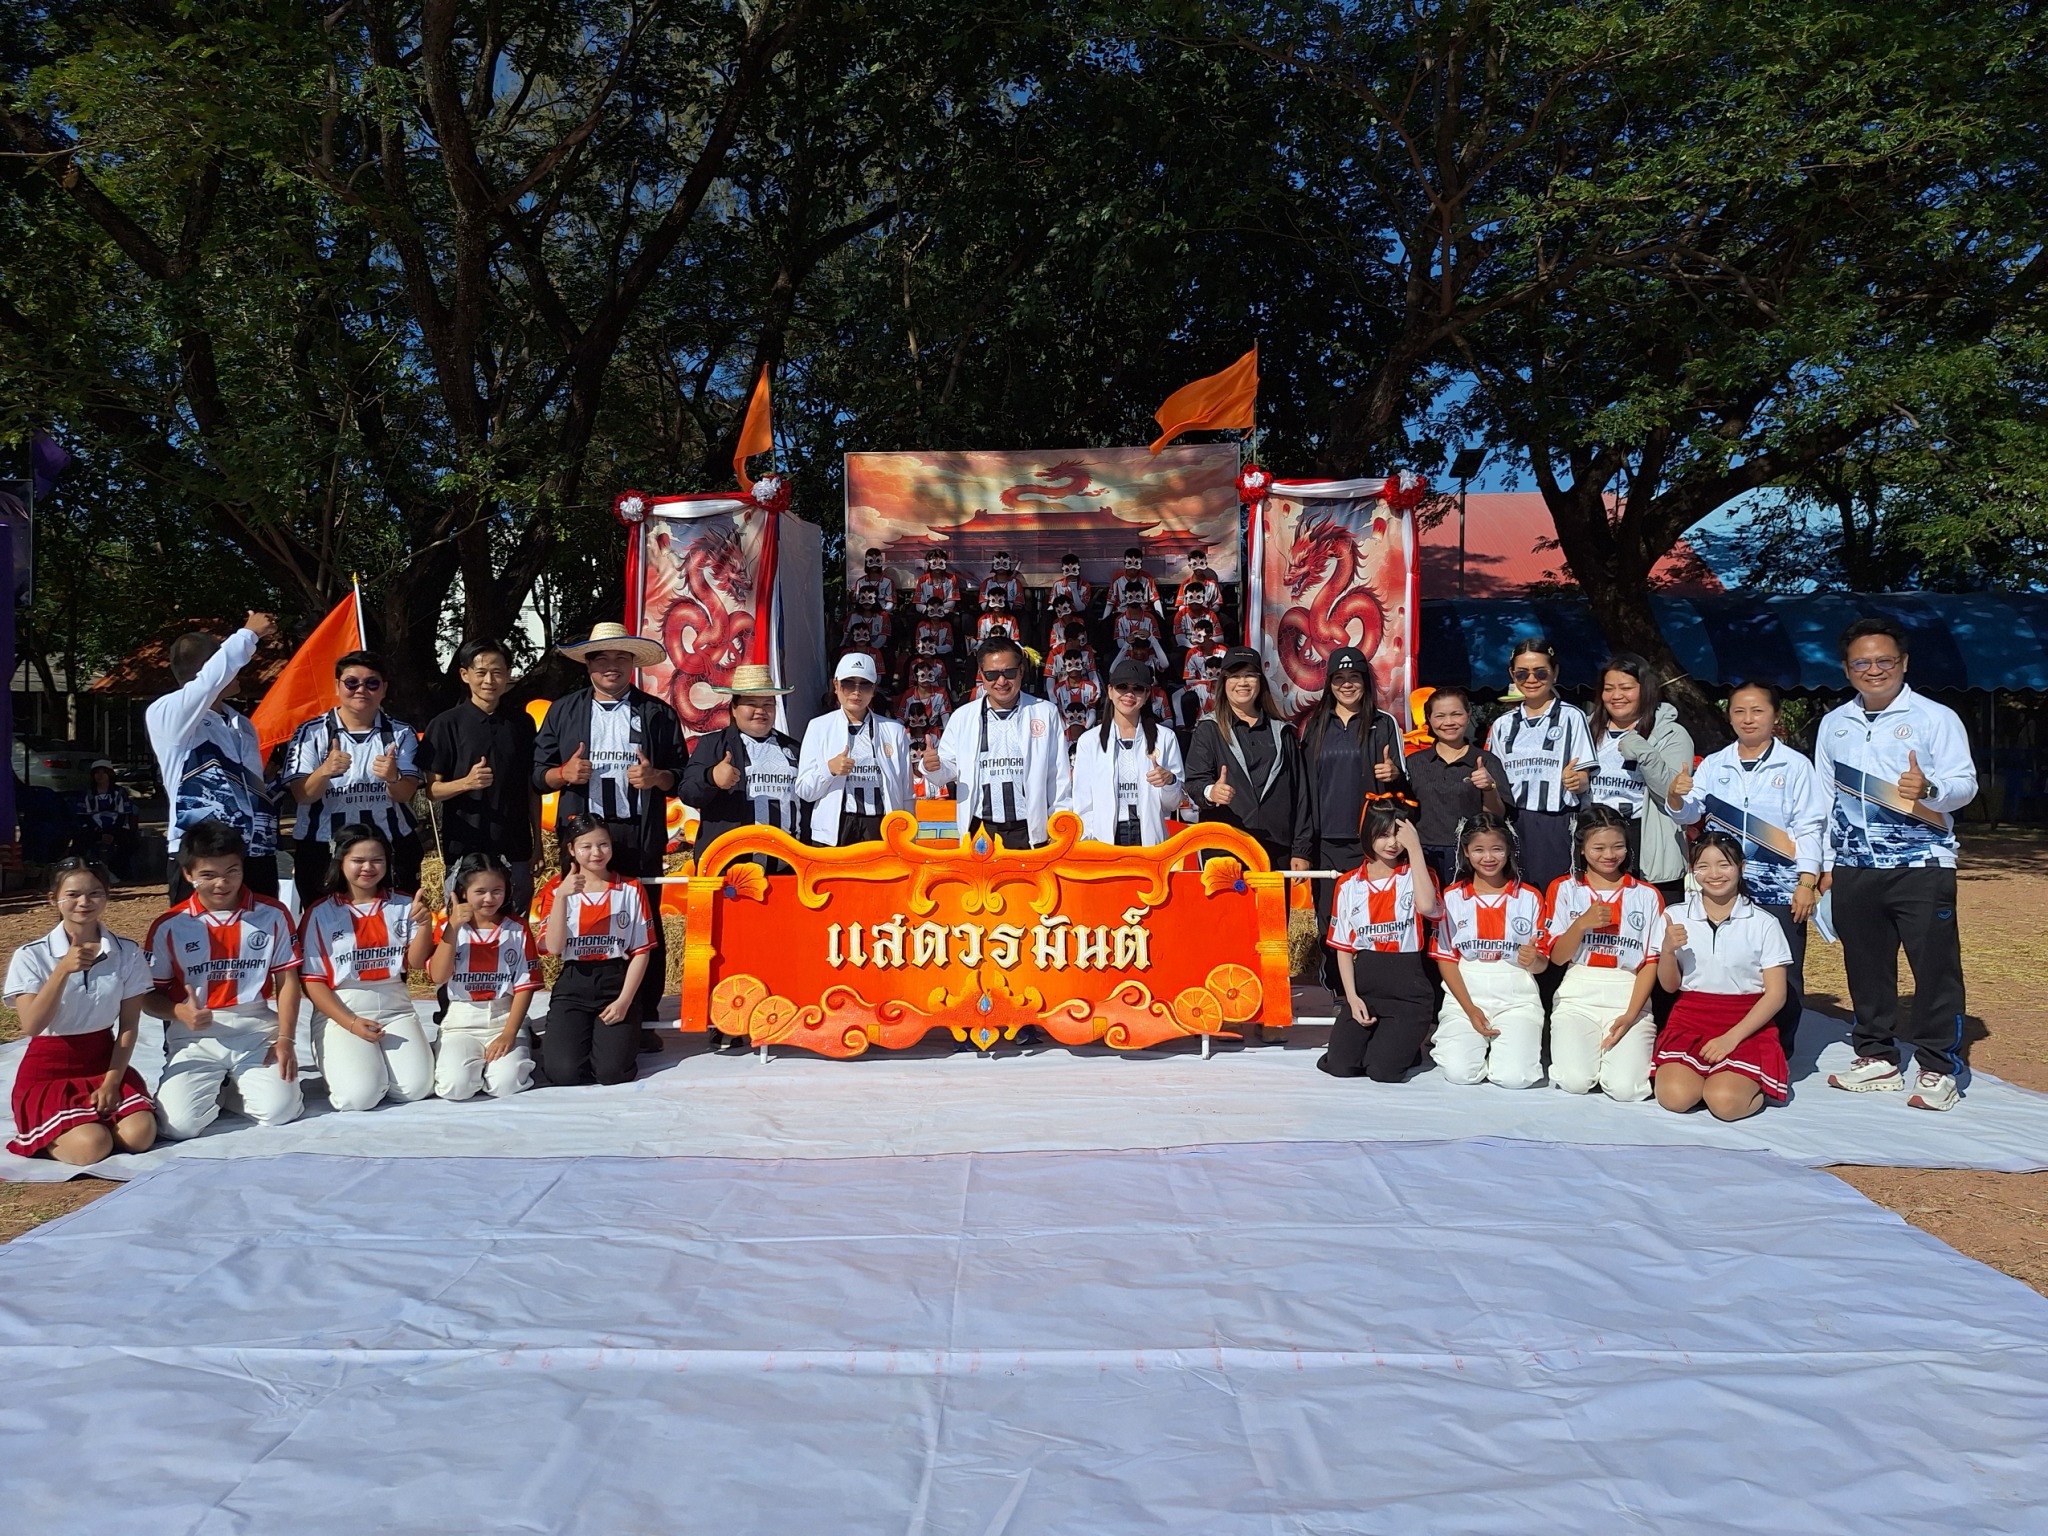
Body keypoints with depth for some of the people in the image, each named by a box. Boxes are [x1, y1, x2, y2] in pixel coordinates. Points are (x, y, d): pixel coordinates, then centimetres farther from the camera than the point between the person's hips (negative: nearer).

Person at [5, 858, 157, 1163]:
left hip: (104, 1062, 3)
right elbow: (31, 1026, -21)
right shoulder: (31, 956, -10)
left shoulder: (127, 953, -4)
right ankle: (42, 1137, 8)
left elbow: (128, 1026, -1)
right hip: (48, 1072, -2)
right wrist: (63, 970, -30)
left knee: (140, 1135, -23)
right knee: (91, 1146, -25)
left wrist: (112, 1082, -9)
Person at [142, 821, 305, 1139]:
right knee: (180, 1125, -20)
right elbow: (150, 996, 5)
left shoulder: (272, 914, 1)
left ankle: (240, 1084, 17)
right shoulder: (169, 927, -1)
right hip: (195, 1037, 0)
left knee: (279, 1111, -20)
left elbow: (287, 981, 4)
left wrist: (285, 1038, -6)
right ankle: (212, 1086, 16)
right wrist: (180, 1013, -17)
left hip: (258, 1031, 1)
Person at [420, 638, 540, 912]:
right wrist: (466, 783, -22)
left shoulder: (522, 723, 6)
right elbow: (432, 790, -3)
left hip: (514, 848, 2)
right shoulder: (446, 724, -2)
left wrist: (537, 841, 10)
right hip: (464, 848, -2)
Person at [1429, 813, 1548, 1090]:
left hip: (1517, 998, 0)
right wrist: (1470, 1009, -10)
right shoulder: (1452, 898, 5)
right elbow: (1446, 958, 2)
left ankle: (1507, 1047, 11)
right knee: (1459, 1073, -23)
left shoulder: (1530, 898, 5)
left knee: (1514, 1077, -23)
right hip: (1465, 995, 0)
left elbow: (1541, 964, 6)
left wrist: (1532, 960, -21)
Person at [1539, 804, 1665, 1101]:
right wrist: (1582, 923, -15)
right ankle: (1580, 1048, 11)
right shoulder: (1564, 889, 7)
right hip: (1577, 998, 0)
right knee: (1574, 1082, -24)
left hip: (1630, 1000, 0)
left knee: (1625, 1088, -21)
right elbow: (1556, 956, 4)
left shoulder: (1646, 895, 8)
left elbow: (1651, 962, 3)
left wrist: (1631, 1015, -10)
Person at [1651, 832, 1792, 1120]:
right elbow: (1669, 986, 7)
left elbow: (1776, 994, -3)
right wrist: (1668, 950, -15)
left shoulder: (1763, 923, -1)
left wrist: (1732, 1037, -15)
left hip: (1747, 1026, -2)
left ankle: (1752, 1082, 7)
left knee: (1725, 1102, -27)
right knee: (1675, 1097, -24)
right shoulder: (1676, 917, 5)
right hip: (1690, 1022, 2)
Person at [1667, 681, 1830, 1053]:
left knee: (1782, 976, 2)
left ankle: (1779, 1052, 14)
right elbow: (1689, 814, 3)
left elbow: (1809, 828, -1)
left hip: (1779, 887, -3)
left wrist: (1807, 883, -8)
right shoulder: (1714, 765, 10)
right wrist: (1676, 796, -20)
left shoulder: (1795, 766, 1)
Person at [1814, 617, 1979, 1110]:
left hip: (1921, 866, -4)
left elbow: (1965, 785, -6)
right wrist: (1824, 863, 13)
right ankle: (1876, 1058, 22)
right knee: (1866, 967, 10)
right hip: (1853, 868, 4)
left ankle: (1937, 1068, 6)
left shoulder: (1936, 718, 0)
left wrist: (1929, 788, -28)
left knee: (1935, 967, -3)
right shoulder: (1833, 725, 12)